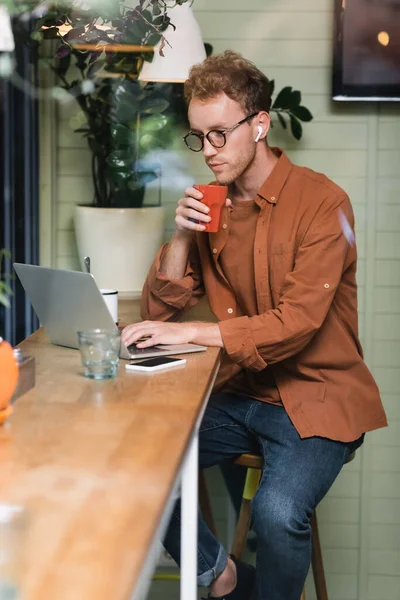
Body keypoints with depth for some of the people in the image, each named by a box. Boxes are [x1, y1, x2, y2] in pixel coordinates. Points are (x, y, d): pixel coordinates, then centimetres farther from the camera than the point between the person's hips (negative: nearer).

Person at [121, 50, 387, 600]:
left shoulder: (322, 203, -13)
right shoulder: (209, 205, 6)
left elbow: (296, 324, -23)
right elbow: (160, 312, 7)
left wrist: (191, 333, -28)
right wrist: (181, 236, -9)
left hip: (315, 397, -6)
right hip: (239, 393, 6)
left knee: (278, 511, -31)